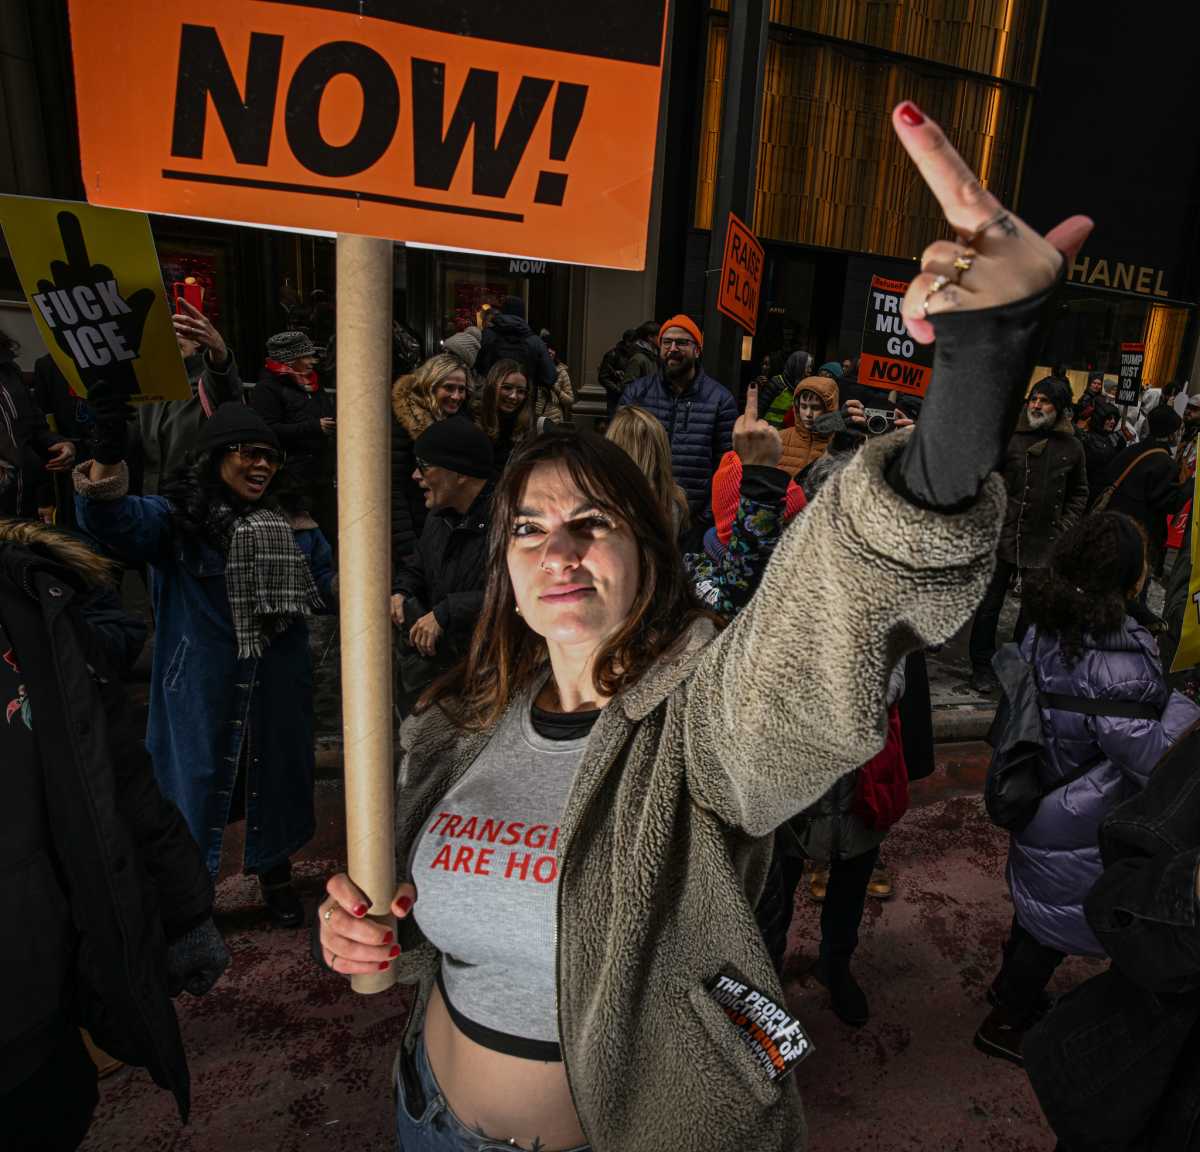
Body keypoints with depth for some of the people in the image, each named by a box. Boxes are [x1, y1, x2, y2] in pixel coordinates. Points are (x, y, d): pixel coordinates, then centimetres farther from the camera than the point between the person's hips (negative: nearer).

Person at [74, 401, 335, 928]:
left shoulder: (290, 523, 5)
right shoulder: (177, 516, -9)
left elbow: (326, 584, 12)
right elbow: (117, 520, -29)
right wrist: (105, 470, -47)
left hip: (277, 691, 4)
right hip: (202, 692, -4)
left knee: (275, 780, 18)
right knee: (196, 786, 9)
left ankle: (276, 876, 41)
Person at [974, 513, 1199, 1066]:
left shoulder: (1046, 628, -9)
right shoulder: (1115, 664, -34)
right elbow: (1152, 759, -26)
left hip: (1041, 790, 8)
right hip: (1081, 824, -8)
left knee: (1039, 894, 29)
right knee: (1062, 914, 15)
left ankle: (1011, 984, 52)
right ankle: (1005, 1024, 35)